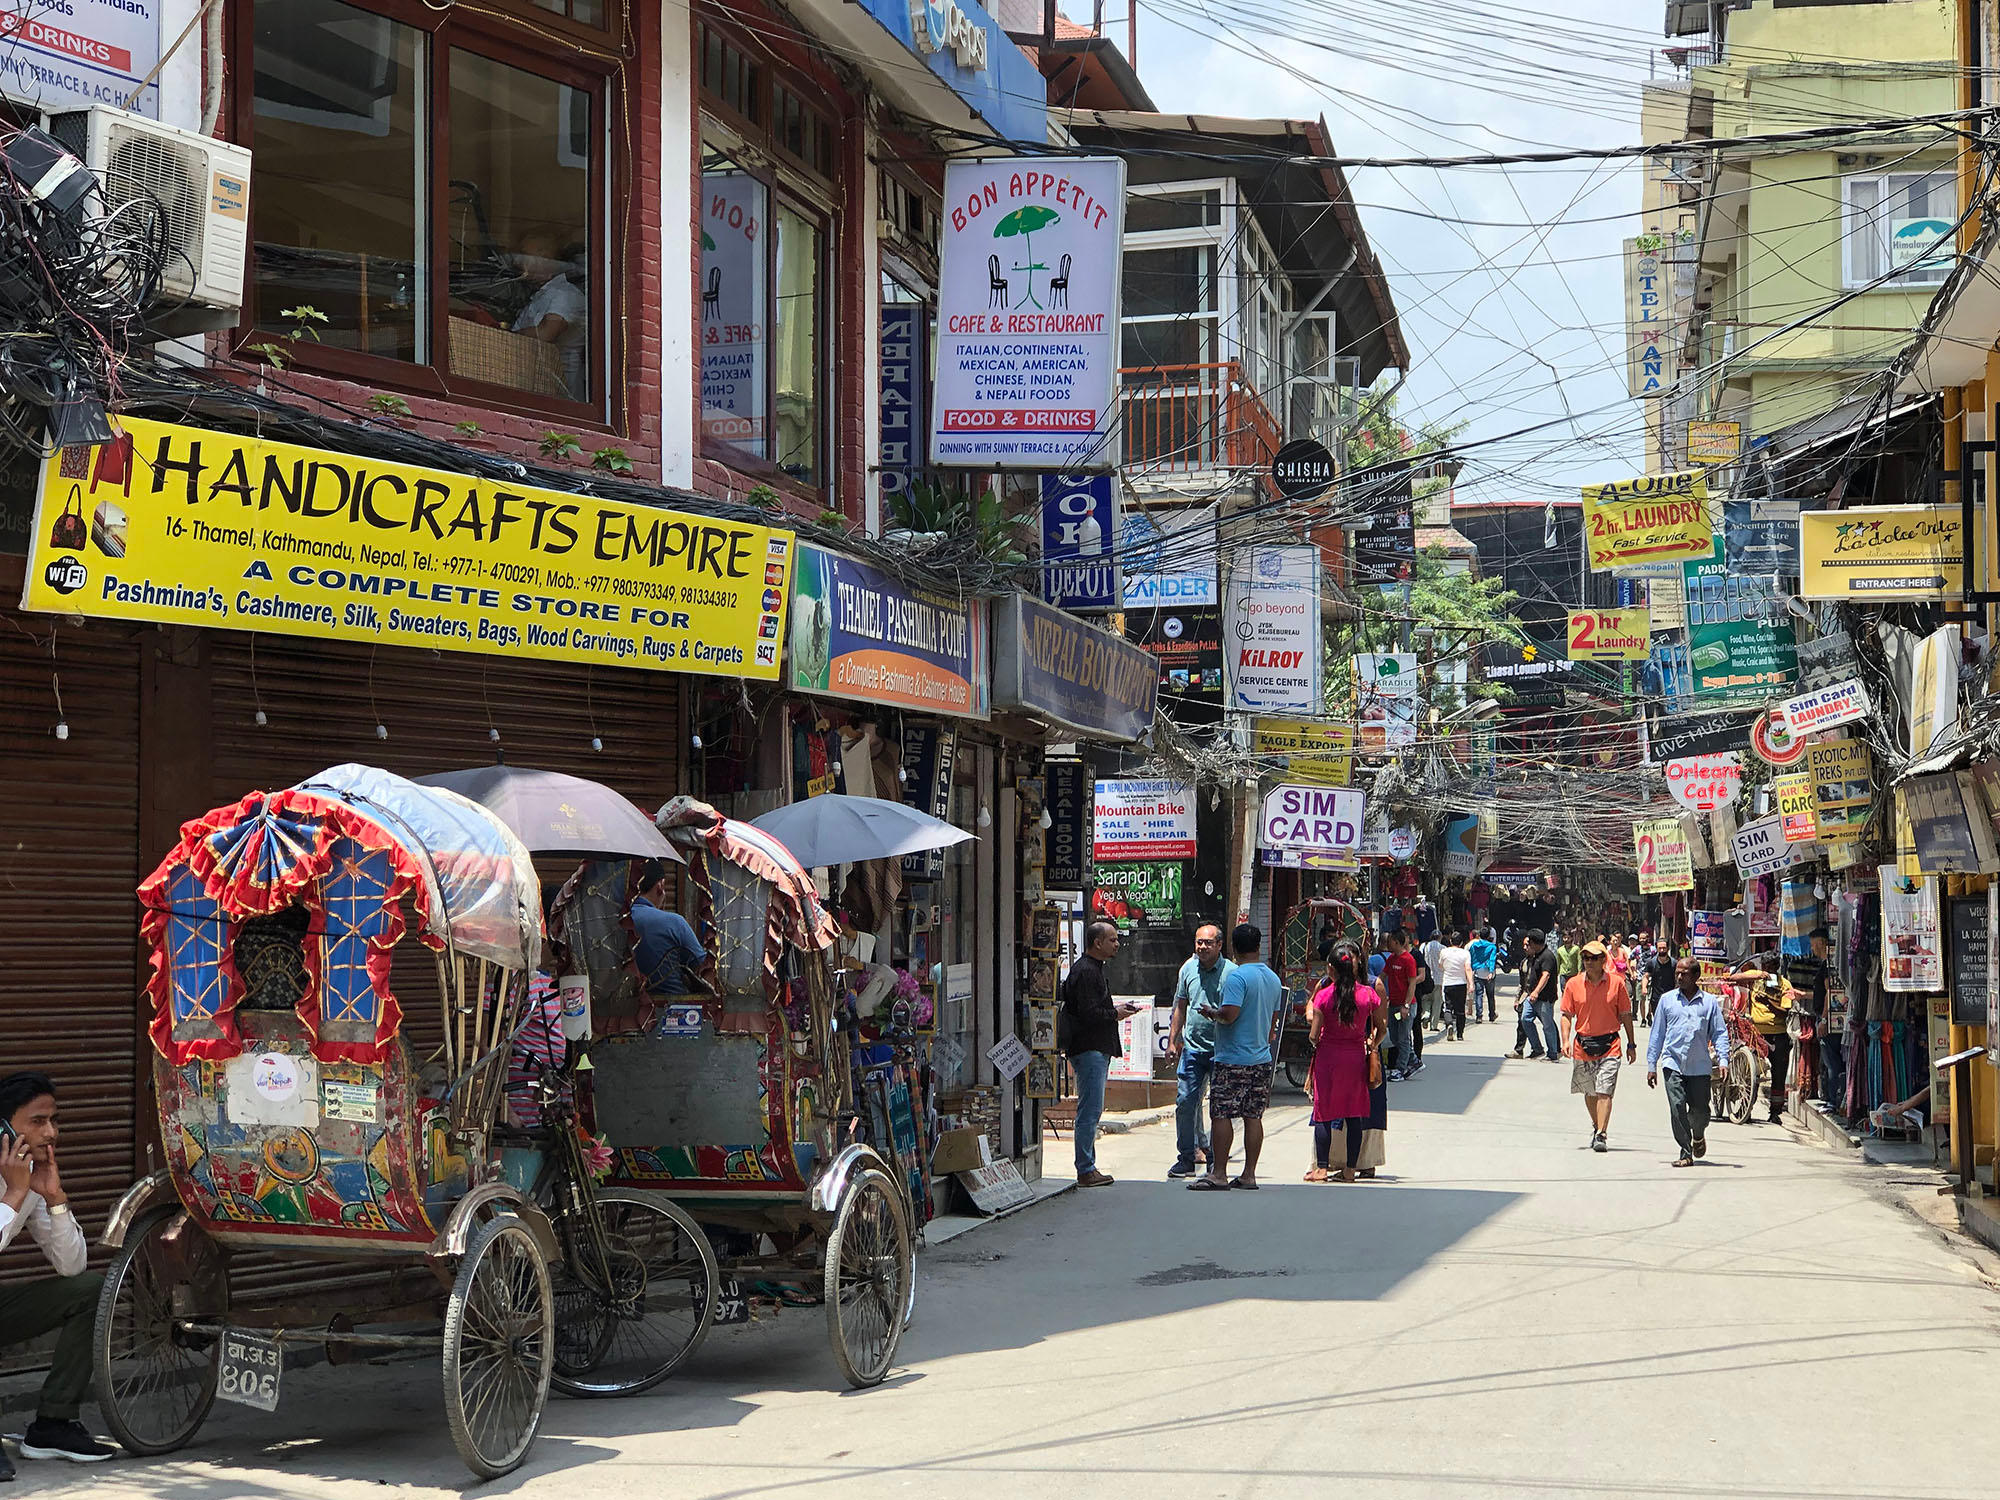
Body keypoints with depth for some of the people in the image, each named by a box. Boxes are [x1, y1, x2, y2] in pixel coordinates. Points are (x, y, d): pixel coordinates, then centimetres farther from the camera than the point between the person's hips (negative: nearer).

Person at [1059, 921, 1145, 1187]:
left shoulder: (1092, 969, 20)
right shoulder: (1086, 971, -15)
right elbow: (1089, 1013, -22)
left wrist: (1116, 1010, 13)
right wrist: (1115, 1014, -8)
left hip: (1097, 1050, 11)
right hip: (1090, 1049, -11)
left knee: (1091, 1110, 12)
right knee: (1090, 1110, -10)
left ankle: (1087, 1168, 17)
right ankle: (1086, 1171, -8)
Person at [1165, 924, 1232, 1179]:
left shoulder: (1231, 972, -6)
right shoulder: (1188, 969, 8)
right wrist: (1172, 1041, 16)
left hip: (1221, 1050, -4)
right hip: (1192, 1046, 4)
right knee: (1185, 1101, -1)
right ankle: (1187, 1156, 6)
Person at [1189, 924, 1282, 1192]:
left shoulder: (1237, 976, -14)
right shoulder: (1273, 978, 11)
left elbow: (1229, 1014, -23)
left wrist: (1212, 1013, -3)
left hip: (1233, 1059, -8)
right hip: (1262, 1058, 8)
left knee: (1221, 1115, -3)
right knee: (1253, 1117, 8)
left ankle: (1219, 1174, -4)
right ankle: (1249, 1174, 9)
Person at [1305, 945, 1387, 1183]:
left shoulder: (1324, 996, -11)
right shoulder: (1368, 994, -5)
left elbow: (1314, 1035, -10)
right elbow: (1380, 1029, 4)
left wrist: (1315, 1040, 13)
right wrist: (1371, 1045, 22)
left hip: (1328, 1056, -2)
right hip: (1356, 1057, 2)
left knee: (1324, 1112, 5)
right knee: (1355, 1114, 8)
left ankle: (1321, 1168, 2)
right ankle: (1350, 1169, 9)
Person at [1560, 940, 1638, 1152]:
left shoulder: (1616, 983, -1)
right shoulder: (1574, 984, 2)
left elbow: (1626, 1015, 6)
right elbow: (1566, 1015, 4)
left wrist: (1631, 1044, 7)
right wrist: (1566, 1041, -10)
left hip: (1609, 1045, -3)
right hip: (1582, 1045, 3)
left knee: (1604, 1091, -13)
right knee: (1589, 1092, 16)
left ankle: (1602, 1135, -14)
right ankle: (1597, 1126, 36)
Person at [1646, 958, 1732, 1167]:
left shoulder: (1710, 1002, 6)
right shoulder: (1666, 999, 8)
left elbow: (1720, 1032, 7)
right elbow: (1657, 1033, 11)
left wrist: (1723, 1060, -7)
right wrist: (1652, 1065, 9)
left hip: (1700, 1066, 0)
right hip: (1673, 1064, 0)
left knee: (1700, 1111, 3)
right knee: (1677, 1108, -11)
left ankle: (1698, 1135, 36)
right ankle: (1685, 1153, -3)